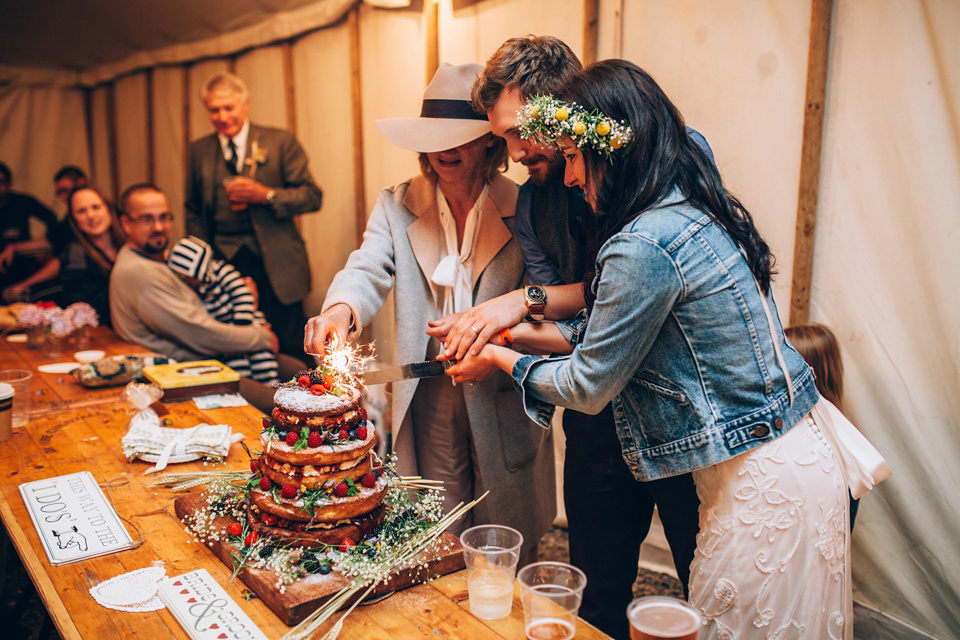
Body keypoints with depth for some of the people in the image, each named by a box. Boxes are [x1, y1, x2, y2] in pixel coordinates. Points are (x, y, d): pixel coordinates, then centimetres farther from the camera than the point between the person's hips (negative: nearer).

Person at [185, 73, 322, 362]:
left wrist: (266, 195, -15)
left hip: (274, 267, -2)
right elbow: (194, 211, 19)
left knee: (289, 354, -1)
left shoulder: (280, 141, 2)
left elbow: (312, 196, -1)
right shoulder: (199, 151, 12)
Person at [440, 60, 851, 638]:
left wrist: (499, 361, 2)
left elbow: (588, 387, -14)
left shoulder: (646, 244, -23)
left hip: (764, 489, -9)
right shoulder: (702, 211, 3)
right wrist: (526, 300, 10)